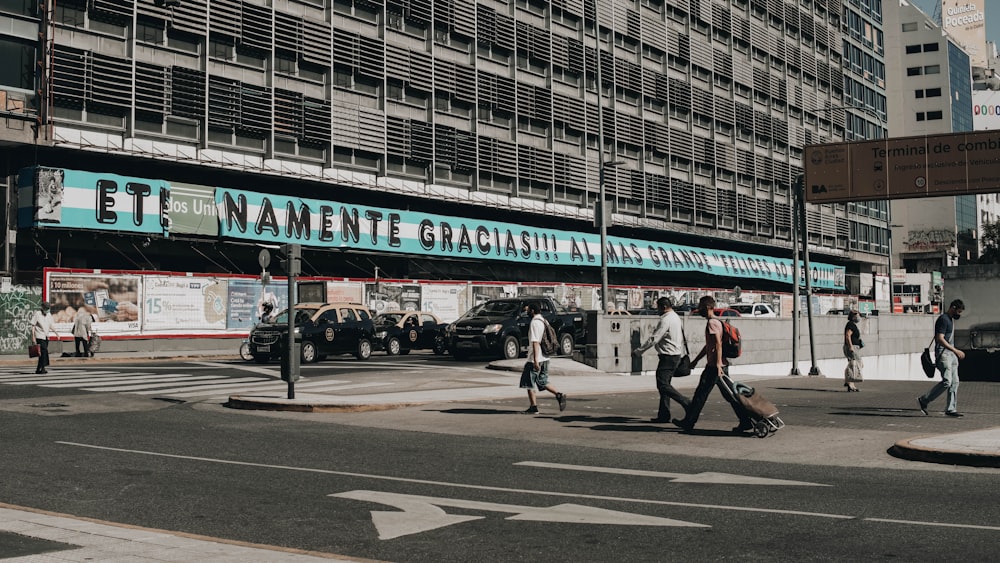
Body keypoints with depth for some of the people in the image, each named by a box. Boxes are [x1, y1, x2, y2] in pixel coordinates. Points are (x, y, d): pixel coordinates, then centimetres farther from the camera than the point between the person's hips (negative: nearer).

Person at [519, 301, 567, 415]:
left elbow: (535, 342, -22)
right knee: (542, 382, 15)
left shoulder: (534, 323, -16)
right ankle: (559, 395, -1)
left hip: (535, 359, -9)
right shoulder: (542, 320, 10)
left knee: (529, 383, 1)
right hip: (544, 358, 9)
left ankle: (533, 407, 2)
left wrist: (535, 360, -25)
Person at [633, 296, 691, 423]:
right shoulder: (676, 317, 15)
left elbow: (654, 339, -19)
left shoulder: (666, 320, -17)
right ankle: (663, 415, 12)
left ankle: (687, 403, -15)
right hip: (675, 355, 10)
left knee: (663, 385, -13)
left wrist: (638, 351, -12)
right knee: (664, 385, 11)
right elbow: (682, 337, 21)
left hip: (668, 356, -10)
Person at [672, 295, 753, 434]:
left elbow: (718, 343, -21)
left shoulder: (712, 322, -11)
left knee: (701, 394, -1)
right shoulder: (717, 322, 19)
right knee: (729, 394, 9)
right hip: (722, 365, 9)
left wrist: (718, 363, -25)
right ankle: (746, 421, 6)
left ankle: (689, 422, 6)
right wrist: (696, 360, 32)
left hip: (714, 366, -9)